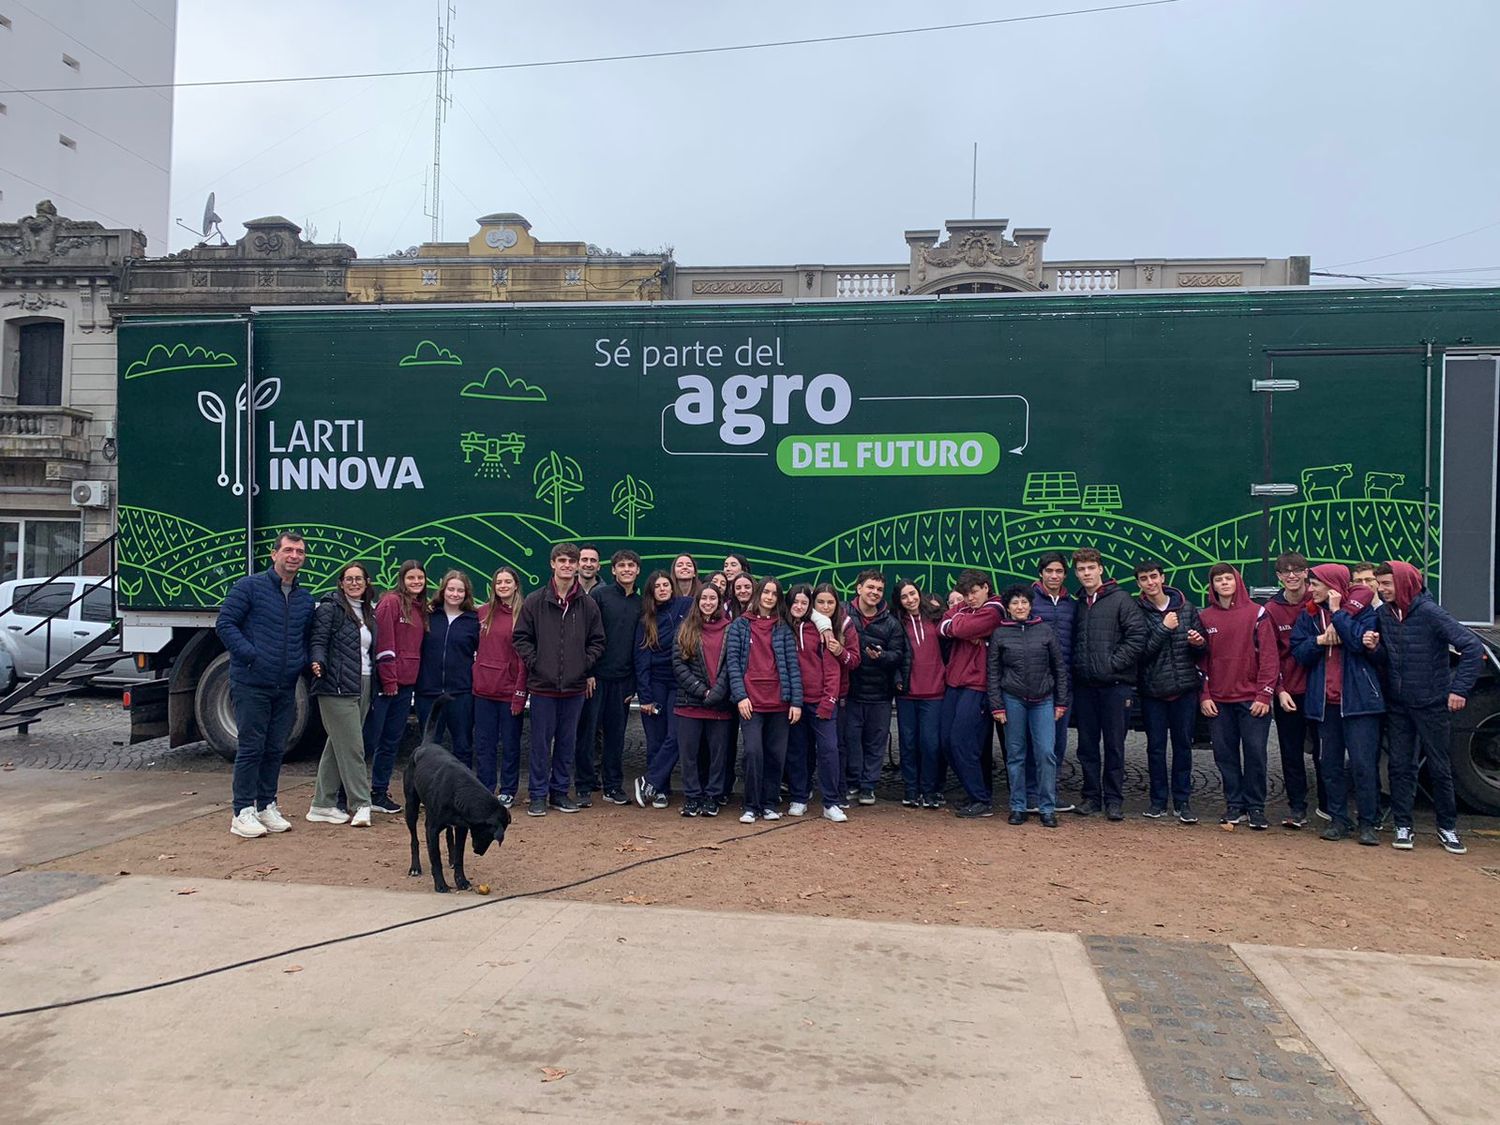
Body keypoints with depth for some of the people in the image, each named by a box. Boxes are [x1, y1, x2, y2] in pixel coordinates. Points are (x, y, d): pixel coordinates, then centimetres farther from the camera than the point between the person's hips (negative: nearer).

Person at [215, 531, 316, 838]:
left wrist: (303, 661, 5)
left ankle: (267, 806, 23)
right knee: (251, 748, -3)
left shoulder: (305, 599, 14)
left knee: (275, 749, 11)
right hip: (251, 684, -6)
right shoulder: (250, 586, -5)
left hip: (286, 688, 6)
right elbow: (225, 624, -8)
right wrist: (250, 655, -17)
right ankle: (243, 813, 5)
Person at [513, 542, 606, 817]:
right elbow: (521, 637, 2)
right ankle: (538, 795, 13)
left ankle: (560, 792, 22)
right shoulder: (535, 601, -1)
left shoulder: (588, 604, 4)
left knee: (568, 742, 10)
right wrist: (534, 663, -7)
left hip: (575, 686, 2)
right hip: (543, 684, -2)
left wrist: (585, 664, -1)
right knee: (541, 742, 4)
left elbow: (597, 641, 10)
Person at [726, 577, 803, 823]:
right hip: (751, 702, -2)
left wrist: (796, 701, -2)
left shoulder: (784, 629, 10)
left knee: (776, 755, 5)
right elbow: (733, 662, 0)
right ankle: (751, 806, 2)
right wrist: (740, 696, -10)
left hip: (779, 702, 2)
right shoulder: (739, 625, 6)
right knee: (753, 752, -10)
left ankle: (770, 804, 18)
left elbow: (793, 665, 5)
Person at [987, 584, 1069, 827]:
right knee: (1016, 754, 4)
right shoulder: (999, 634, 3)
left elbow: (1059, 667, 8)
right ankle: (1018, 807, 12)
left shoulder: (1045, 630, 5)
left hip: (1043, 700, 0)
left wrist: (1061, 701, 4)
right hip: (1013, 700, 0)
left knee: (1046, 753, -6)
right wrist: (996, 706, -1)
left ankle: (1048, 808, 3)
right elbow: (993, 672, 4)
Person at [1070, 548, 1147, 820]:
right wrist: (1077, 666, 4)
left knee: (1114, 744, 2)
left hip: (1114, 684, -5)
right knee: (1087, 744, 9)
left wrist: (1113, 663, -13)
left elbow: (1137, 636, -10)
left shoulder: (1121, 599, -3)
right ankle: (1091, 796, 18)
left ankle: (1113, 798, 11)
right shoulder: (1077, 603, 12)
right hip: (1084, 684, 5)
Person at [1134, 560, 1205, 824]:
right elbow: (1141, 652, -11)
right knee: (1156, 746, 5)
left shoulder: (1186, 608, 5)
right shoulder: (1137, 612, -3)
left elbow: (1201, 652, 11)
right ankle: (1158, 800, 16)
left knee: (1183, 744, 6)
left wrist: (1198, 643, -11)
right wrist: (1164, 629, -16)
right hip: (1153, 690, -1)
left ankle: (1183, 800, 15)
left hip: (1185, 688, 2)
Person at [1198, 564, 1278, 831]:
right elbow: (1202, 659, 9)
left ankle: (1256, 808, 12)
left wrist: (1265, 695, -10)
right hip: (1219, 701, 3)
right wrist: (1204, 696, 3)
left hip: (1252, 698, -3)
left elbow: (1269, 656, -5)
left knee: (1255, 754, 0)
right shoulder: (1205, 617, 8)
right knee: (1225, 754, 6)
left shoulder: (1257, 614, -1)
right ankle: (1234, 806, 16)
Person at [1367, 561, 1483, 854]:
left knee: (1439, 768, 7)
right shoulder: (1383, 614, 1)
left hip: (1431, 703, -4)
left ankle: (1447, 827, 22)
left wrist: (1460, 688, -19)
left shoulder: (1429, 612, -16)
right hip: (1397, 704, 4)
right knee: (1401, 766, 6)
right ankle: (1403, 826, 14)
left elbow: (1473, 647, -17)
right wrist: (1374, 648, -13)